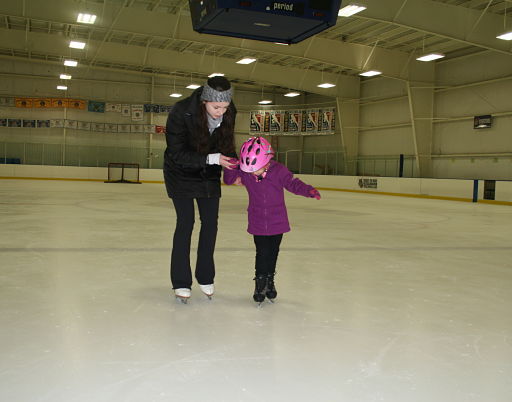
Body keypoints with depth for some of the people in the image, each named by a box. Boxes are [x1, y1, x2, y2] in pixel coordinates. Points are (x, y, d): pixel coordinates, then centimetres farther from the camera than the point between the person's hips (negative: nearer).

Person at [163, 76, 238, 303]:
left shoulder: (229, 113, -16)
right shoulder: (181, 112, -30)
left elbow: (227, 145, -3)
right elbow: (177, 154, -26)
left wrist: (234, 168, -20)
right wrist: (212, 158, -34)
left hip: (209, 174, 5)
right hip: (180, 173, -4)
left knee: (210, 223, 4)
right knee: (185, 222, -7)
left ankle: (205, 278, 19)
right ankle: (181, 282, 4)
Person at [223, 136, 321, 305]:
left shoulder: (279, 171, -14)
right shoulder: (245, 173, -8)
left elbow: (293, 184, -10)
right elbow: (228, 179, 1)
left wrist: (309, 190, -26)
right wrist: (231, 170, -21)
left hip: (277, 222, 0)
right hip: (257, 223, 0)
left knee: (273, 252, 14)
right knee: (262, 253, -3)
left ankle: (270, 279, 35)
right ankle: (260, 281, 18)